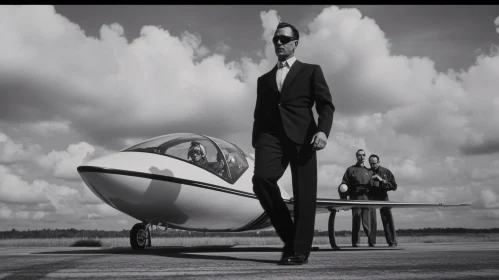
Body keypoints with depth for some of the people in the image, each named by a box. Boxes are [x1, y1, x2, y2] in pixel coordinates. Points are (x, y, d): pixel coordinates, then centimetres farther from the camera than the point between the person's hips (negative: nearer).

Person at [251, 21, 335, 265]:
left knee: (303, 193, -8)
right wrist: (256, 145, 12)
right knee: (261, 179, -20)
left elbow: (326, 105, 4)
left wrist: (323, 130, -15)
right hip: (271, 136, 3)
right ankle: (289, 236, -2)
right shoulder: (264, 79, 26)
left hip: (302, 136, -2)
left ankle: (300, 249, 4)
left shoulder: (311, 71, 15)